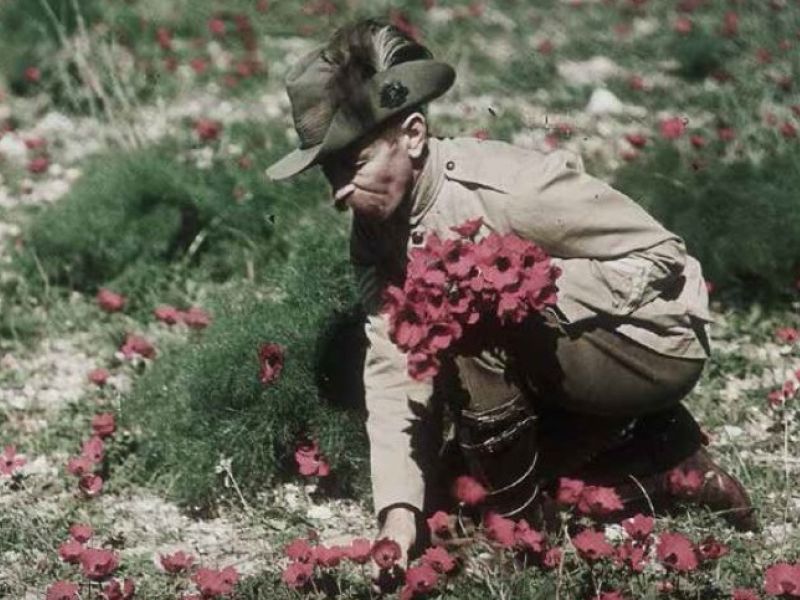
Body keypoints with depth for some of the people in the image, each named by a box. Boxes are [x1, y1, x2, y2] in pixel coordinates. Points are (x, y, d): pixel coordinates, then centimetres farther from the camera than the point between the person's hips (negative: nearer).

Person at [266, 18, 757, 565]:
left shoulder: (507, 187, -28)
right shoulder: (375, 233, -6)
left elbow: (662, 258, -22)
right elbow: (394, 369, -11)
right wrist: (400, 512, -23)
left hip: (657, 342, -8)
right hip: (558, 361, 9)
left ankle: (520, 511, -13)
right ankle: (662, 463, 14)